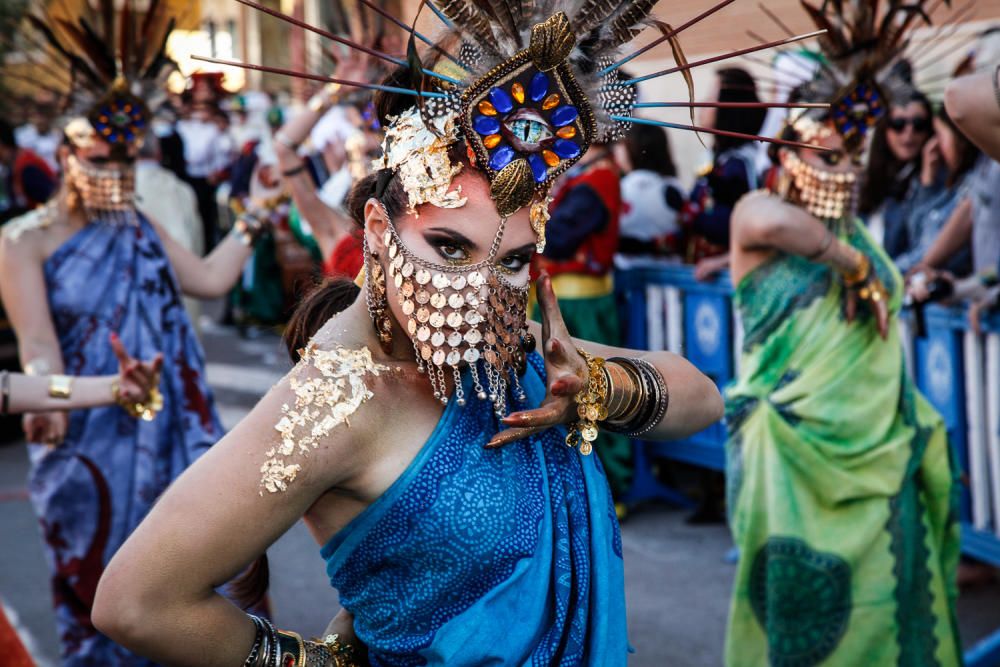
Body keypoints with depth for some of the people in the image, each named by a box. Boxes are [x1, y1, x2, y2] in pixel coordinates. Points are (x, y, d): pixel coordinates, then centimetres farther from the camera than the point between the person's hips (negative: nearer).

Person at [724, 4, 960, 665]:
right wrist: (850, 261, -19)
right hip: (794, 451, -5)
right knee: (803, 596, 1)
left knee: (876, 593, 7)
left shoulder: (858, 233, 12)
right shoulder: (756, 213, -8)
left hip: (875, 450, 5)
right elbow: (775, 224, -27)